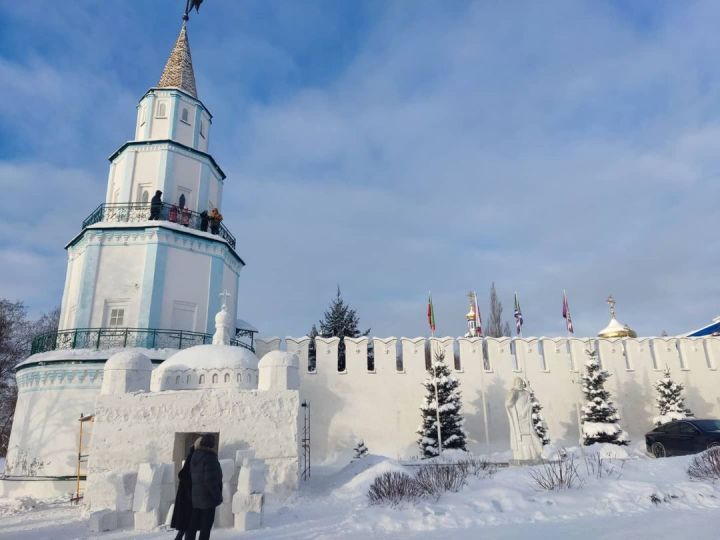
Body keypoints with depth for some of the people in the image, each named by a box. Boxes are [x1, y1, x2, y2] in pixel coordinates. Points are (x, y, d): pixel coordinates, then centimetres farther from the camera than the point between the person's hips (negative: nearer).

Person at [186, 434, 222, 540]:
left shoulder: (195, 456, 5)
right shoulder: (210, 457, -19)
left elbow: (191, 475, 9)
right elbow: (210, 479, -22)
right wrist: (217, 495, -14)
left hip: (195, 495, 7)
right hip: (207, 496, -7)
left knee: (193, 524, 14)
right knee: (206, 526, 3)